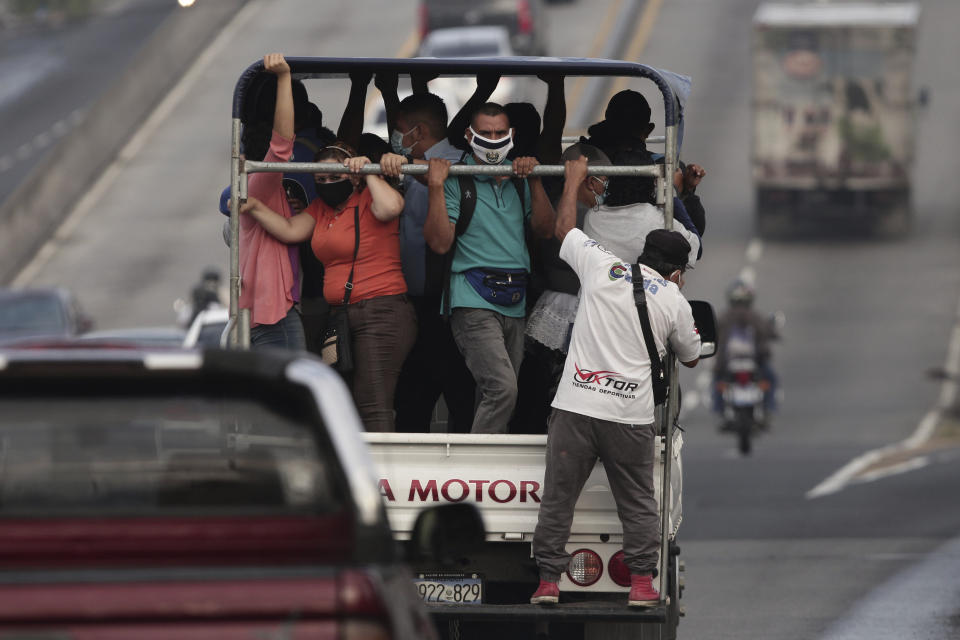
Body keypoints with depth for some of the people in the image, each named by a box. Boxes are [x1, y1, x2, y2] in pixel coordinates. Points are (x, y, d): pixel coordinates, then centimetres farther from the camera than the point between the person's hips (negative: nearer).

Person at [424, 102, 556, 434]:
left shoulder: (518, 179, 15)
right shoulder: (455, 178, -1)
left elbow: (545, 229, 8)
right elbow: (440, 242, -9)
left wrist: (534, 181, -2)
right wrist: (436, 186, -14)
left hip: (515, 303, 6)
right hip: (474, 302, -6)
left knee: (501, 395, 5)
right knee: (502, 388, -21)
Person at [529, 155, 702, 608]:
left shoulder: (601, 267, 6)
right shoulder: (674, 302, 6)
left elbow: (563, 227, 22)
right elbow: (691, 358, 22)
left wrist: (574, 180, 36)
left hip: (575, 405, 0)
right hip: (631, 414, 0)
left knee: (557, 498, 6)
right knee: (638, 502, 11)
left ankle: (548, 581, 6)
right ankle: (641, 583, 7)